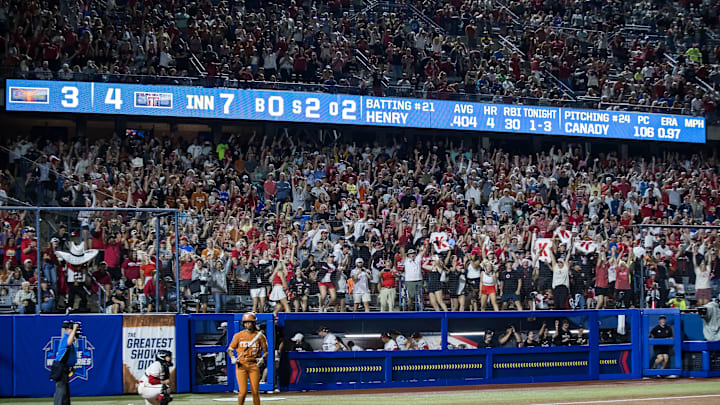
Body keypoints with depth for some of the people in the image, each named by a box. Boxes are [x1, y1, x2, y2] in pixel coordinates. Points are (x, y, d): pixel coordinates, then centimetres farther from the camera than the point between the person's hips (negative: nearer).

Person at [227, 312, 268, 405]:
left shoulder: (260, 336, 6)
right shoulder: (238, 335, 6)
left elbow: (266, 351, 9)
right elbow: (230, 349, 11)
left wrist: (262, 358, -12)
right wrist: (232, 358, -9)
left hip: (254, 365, 1)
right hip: (241, 365, -1)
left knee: (255, 392, -2)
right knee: (243, 391, -10)